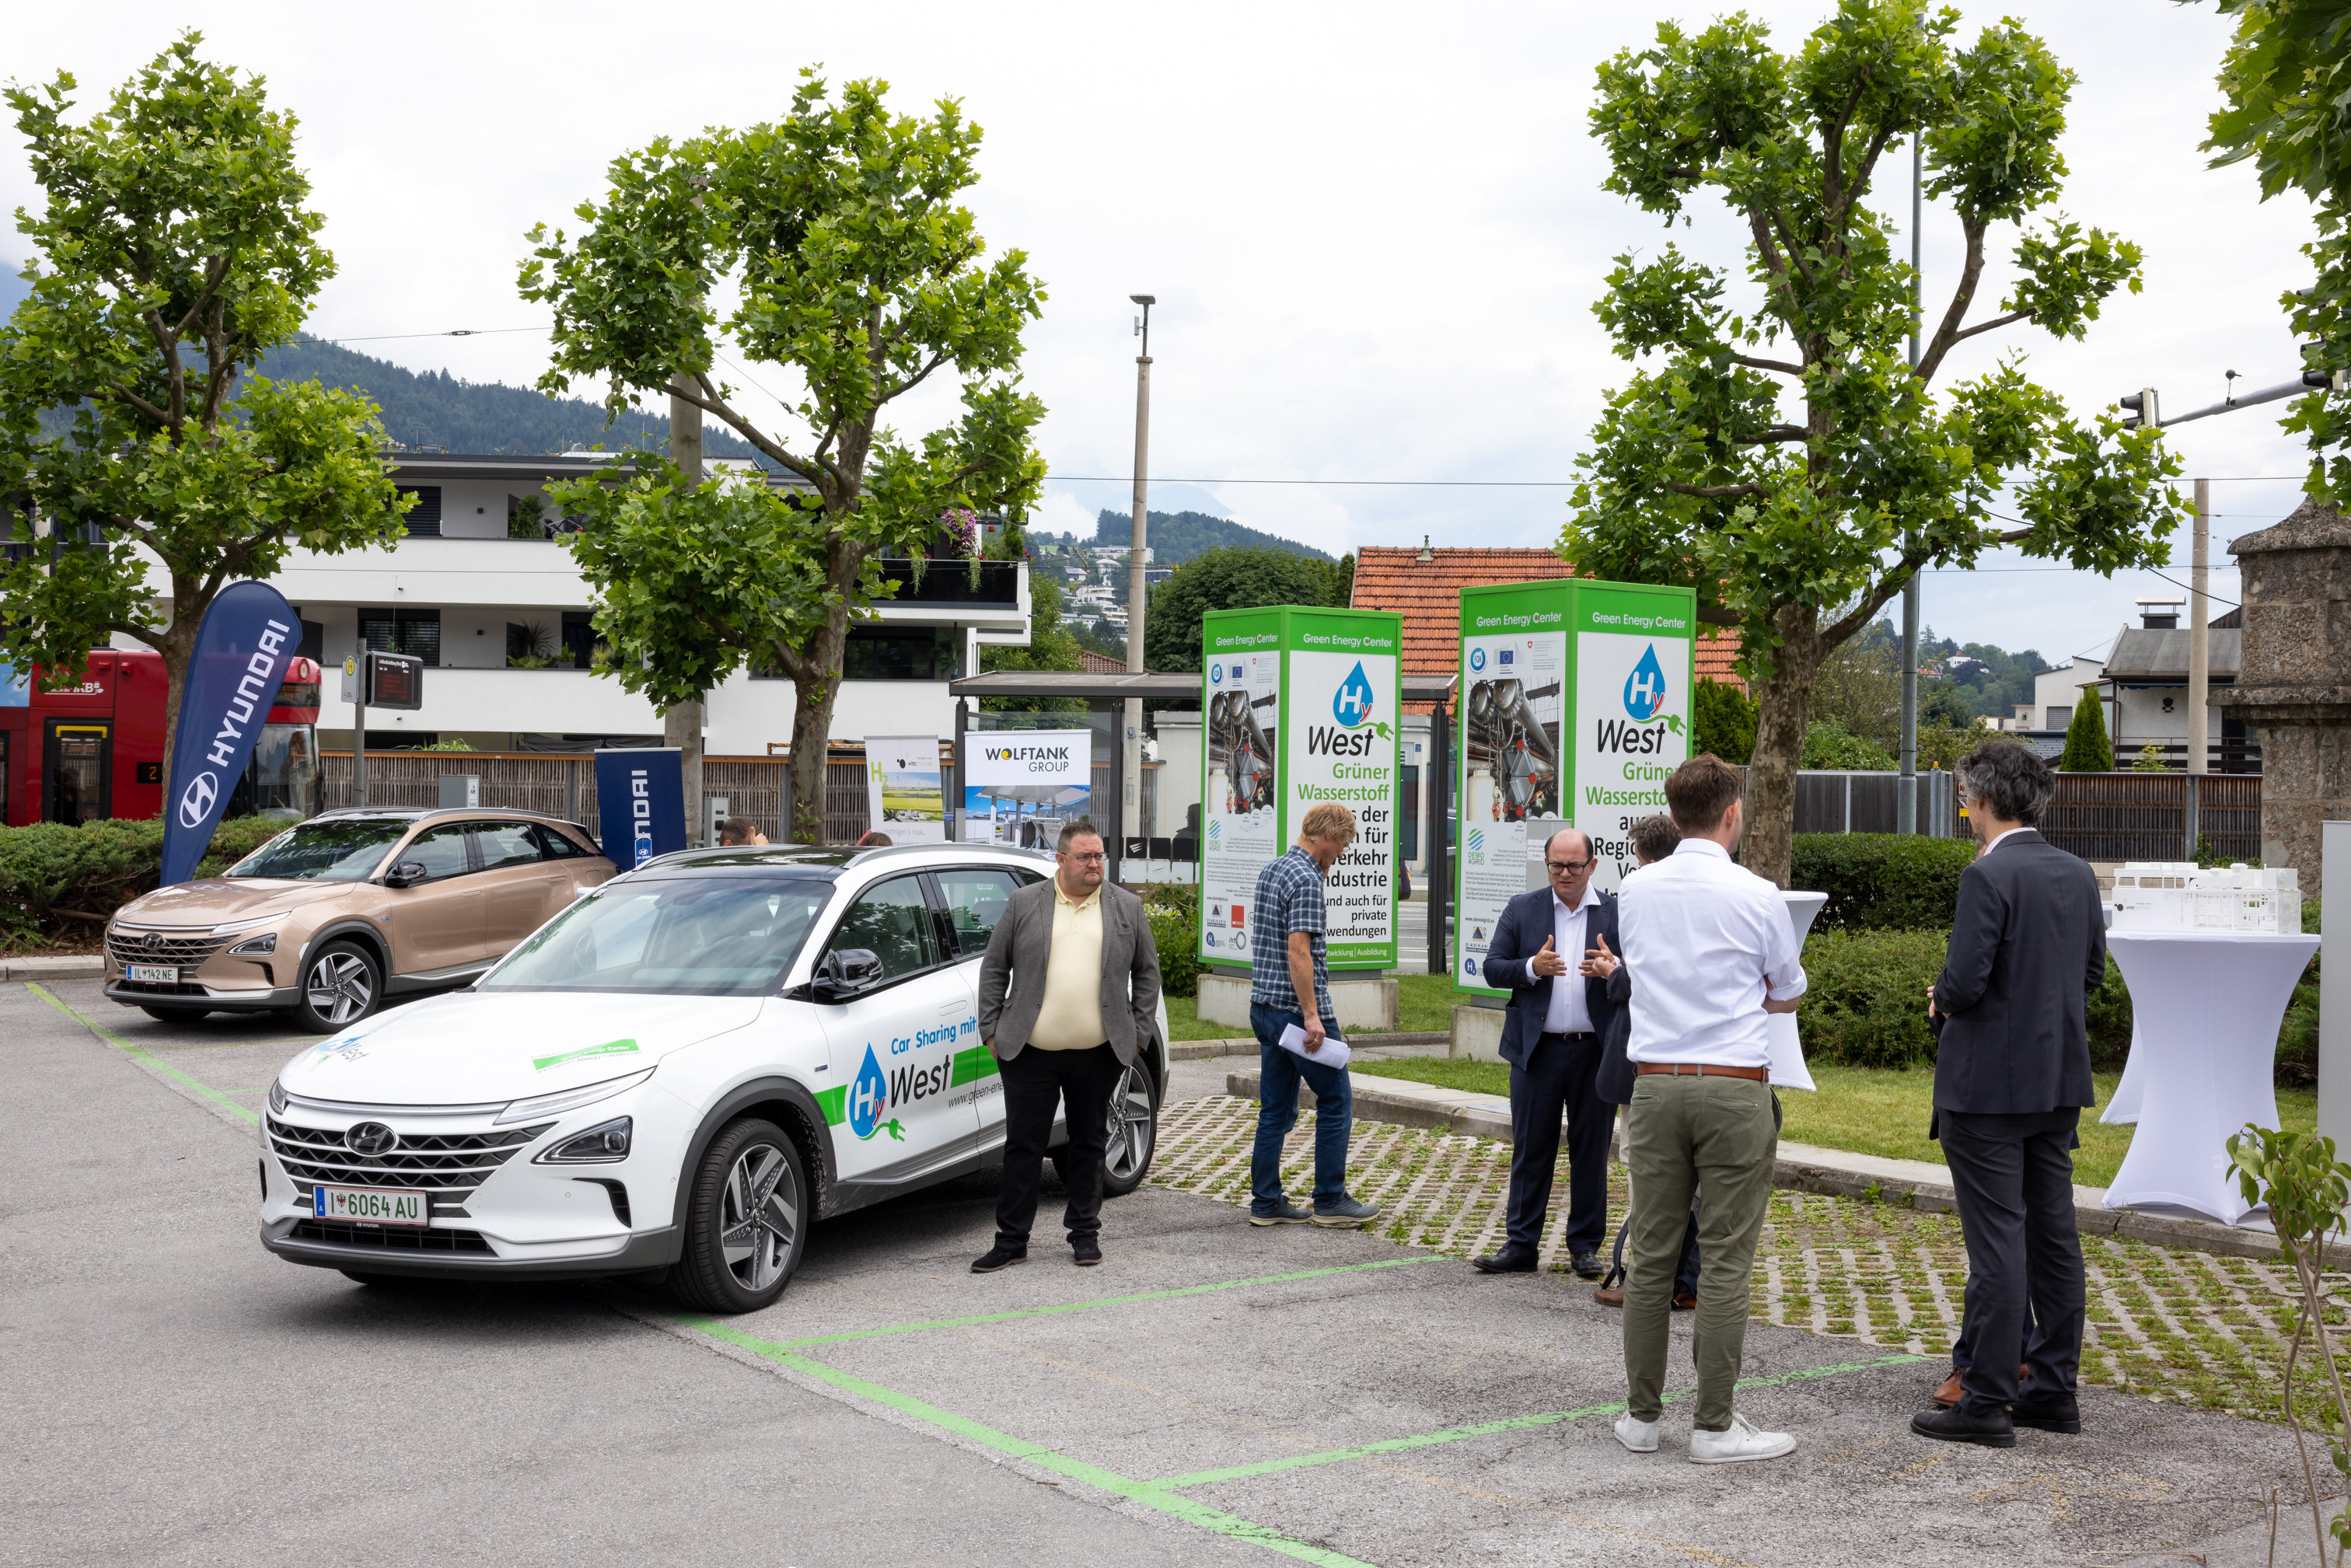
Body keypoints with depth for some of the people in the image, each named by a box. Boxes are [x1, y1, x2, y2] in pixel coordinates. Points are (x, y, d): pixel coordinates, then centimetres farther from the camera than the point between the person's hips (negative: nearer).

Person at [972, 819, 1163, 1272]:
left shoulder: (1127, 908, 7)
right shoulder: (1024, 904, 4)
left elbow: (1147, 971, 12)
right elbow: (994, 968, 7)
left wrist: (1138, 1033, 6)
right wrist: (991, 1029, 2)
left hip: (1097, 1054, 1)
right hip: (1030, 1052, -1)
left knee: (1089, 1144, 10)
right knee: (1023, 1146, 2)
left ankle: (1085, 1233, 22)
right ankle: (1011, 1239, 9)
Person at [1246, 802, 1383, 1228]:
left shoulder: (1270, 870, 12)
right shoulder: (1306, 880, -17)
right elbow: (1298, 951, -23)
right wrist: (1311, 1015, -22)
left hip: (1265, 1008, 9)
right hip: (1297, 1010, -9)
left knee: (1276, 1108, 11)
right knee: (1336, 1101, 3)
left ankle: (1266, 1202, 12)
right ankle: (1330, 1201, 7)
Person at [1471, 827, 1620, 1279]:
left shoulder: (1617, 914, 3)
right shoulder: (1521, 910, 7)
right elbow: (1493, 968, 2)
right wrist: (1532, 967, -16)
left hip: (1595, 1051, -1)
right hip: (1537, 1050, 1)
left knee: (1591, 1152, 7)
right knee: (1531, 1149, 5)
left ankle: (1585, 1246, 18)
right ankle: (1521, 1245, 11)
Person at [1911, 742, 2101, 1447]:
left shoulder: (1988, 876, -17)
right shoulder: (2077, 874, 8)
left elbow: (1964, 981, -21)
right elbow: (2093, 971, 16)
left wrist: (1941, 998, -1)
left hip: (1990, 1084, -8)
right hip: (2060, 1083, 8)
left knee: (1996, 1242, -4)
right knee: (2054, 1235, 13)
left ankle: (1988, 1402, 1)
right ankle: (2053, 1389, 21)